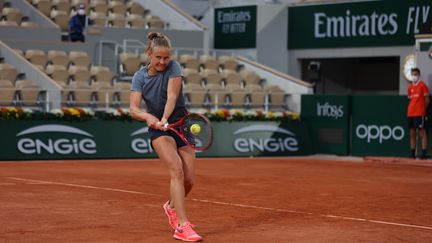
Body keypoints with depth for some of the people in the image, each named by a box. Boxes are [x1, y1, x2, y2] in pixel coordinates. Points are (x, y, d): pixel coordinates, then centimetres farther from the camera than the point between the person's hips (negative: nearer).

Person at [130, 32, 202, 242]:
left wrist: (165, 118, -41)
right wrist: (148, 117, -39)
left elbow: (172, 96, -24)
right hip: (158, 129, -2)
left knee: (189, 180, -1)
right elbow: (134, 109, -18)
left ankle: (172, 206, 33)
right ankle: (182, 226, -30)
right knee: (177, 170, -25)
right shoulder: (139, 77, -6)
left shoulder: (173, 68, -8)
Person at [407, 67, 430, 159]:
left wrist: (423, 109, -2)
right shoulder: (410, 86, 13)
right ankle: (412, 154, 13)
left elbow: (427, 99, -3)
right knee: (412, 134, 8)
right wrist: (411, 109, 10)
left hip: (420, 114, -7)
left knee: (422, 133, -6)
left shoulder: (422, 85, -4)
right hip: (410, 113, 7)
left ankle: (424, 154, -7)